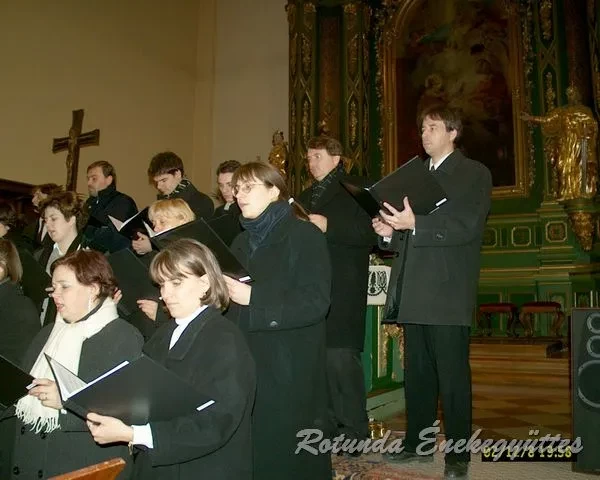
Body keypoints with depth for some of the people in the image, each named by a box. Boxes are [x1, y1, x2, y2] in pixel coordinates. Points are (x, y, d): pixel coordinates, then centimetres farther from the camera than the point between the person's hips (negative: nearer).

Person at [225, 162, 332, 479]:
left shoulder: (305, 235, -6)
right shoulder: (242, 242, 17)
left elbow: (315, 302, -17)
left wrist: (254, 298, -20)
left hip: (290, 369, -6)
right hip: (247, 363, 6)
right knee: (254, 450, 8)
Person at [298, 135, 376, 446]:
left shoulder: (356, 189, 0)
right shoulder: (305, 197, 23)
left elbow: (369, 234, -12)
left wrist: (327, 225, -19)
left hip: (342, 291, -7)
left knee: (340, 356, -9)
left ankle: (354, 429, 3)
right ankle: (326, 424, 19)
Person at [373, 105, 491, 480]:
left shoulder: (475, 173, 0)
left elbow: (467, 226, -15)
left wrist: (415, 223, -24)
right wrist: (391, 233, 1)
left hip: (448, 292, -6)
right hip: (414, 292, 6)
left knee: (452, 376, -1)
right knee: (417, 374, 13)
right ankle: (417, 444, 25)